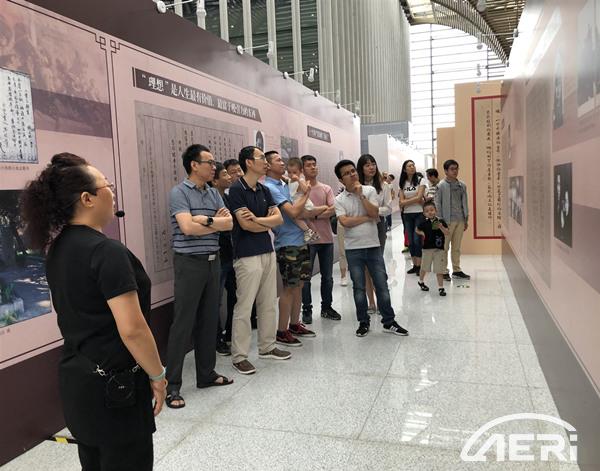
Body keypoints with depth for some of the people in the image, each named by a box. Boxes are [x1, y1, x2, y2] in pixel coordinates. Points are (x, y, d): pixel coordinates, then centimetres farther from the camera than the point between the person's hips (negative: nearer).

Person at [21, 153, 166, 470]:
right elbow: (132, 329, -26)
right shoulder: (106, 251, -23)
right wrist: (157, 375, -13)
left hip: (75, 376, 9)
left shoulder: (58, 248, 5)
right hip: (114, 385, -9)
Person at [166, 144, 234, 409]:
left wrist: (205, 220, -13)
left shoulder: (214, 194, 13)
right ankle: (172, 385, 5)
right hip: (189, 263, -7)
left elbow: (229, 223, 3)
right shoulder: (179, 192, -7)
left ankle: (206, 374, 24)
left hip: (213, 261, 7)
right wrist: (216, 222, -6)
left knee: (209, 320, 12)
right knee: (183, 323, -3)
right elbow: (187, 227, -19)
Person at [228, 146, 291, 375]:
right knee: (244, 307, -2)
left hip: (267, 252, 8)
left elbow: (279, 219, 5)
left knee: (268, 303, 14)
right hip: (247, 256, -8)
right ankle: (239, 356, 7)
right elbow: (246, 224, -17)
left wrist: (257, 218, -12)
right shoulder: (237, 189, -10)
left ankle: (267, 347, 27)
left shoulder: (264, 190, 12)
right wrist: (268, 221, -1)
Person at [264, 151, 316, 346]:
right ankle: (282, 332, 7)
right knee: (289, 288, -3)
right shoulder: (269, 188, -13)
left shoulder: (285, 185, 15)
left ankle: (295, 324, 25)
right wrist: (305, 194, -6)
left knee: (298, 285, 13)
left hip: (300, 241, 9)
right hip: (287, 244, -8)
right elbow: (293, 212, -19)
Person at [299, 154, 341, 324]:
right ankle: (307, 310, 16)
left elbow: (333, 211, -4)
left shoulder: (326, 188, 8)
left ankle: (326, 307, 27)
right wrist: (323, 208, -11)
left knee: (327, 276, 13)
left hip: (326, 238, 4)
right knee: (306, 277, 4)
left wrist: (313, 214, -15)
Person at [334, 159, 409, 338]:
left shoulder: (369, 191, 1)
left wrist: (360, 195, -14)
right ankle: (363, 322, 22)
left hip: (373, 245, 1)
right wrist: (368, 218, -11)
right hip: (353, 249, -1)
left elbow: (375, 213, -11)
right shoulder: (339, 199, -2)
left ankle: (389, 322, 17)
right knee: (359, 288, 8)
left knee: (382, 285, 6)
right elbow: (345, 222, -16)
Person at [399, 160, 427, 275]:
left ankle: (419, 266, -1)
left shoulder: (420, 180, -2)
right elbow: (401, 202, 0)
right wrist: (414, 200, -9)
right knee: (410, 241, 6)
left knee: (417, 240, -8)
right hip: (407, 215, 4)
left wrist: (407, 201, -5)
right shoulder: (403, 184, 7)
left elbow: (419, 197, -12)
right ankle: (414, 265, 14)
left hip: (419, 213, -4)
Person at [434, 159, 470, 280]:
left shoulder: (462, 185, 9)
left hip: (460, 220, 5)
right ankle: (444, 271, 8)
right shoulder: (441, 185, -5)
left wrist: (466, 219, 12)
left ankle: (457, 270, 20)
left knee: (457, 247, 12)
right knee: (445, 247, 0)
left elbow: (465, 202, 14)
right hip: (447, 220, -5)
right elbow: (437, 204, -6)